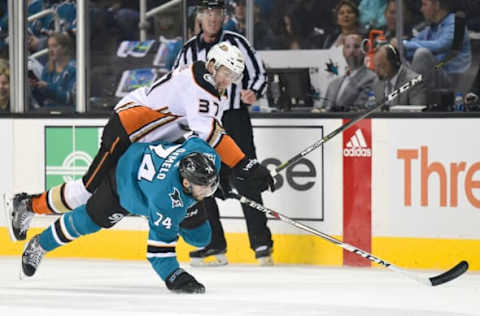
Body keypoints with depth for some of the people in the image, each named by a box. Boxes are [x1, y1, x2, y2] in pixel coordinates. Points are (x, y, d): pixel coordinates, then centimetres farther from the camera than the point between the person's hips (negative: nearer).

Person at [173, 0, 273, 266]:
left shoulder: (236, 43, -1)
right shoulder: (189, 50, 12)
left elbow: (259, 74, -2)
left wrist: (253, 93, -20)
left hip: (234, 120, -5)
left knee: (244, 181, -11)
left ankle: (261, 243, -10)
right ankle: (214, 244, 11)